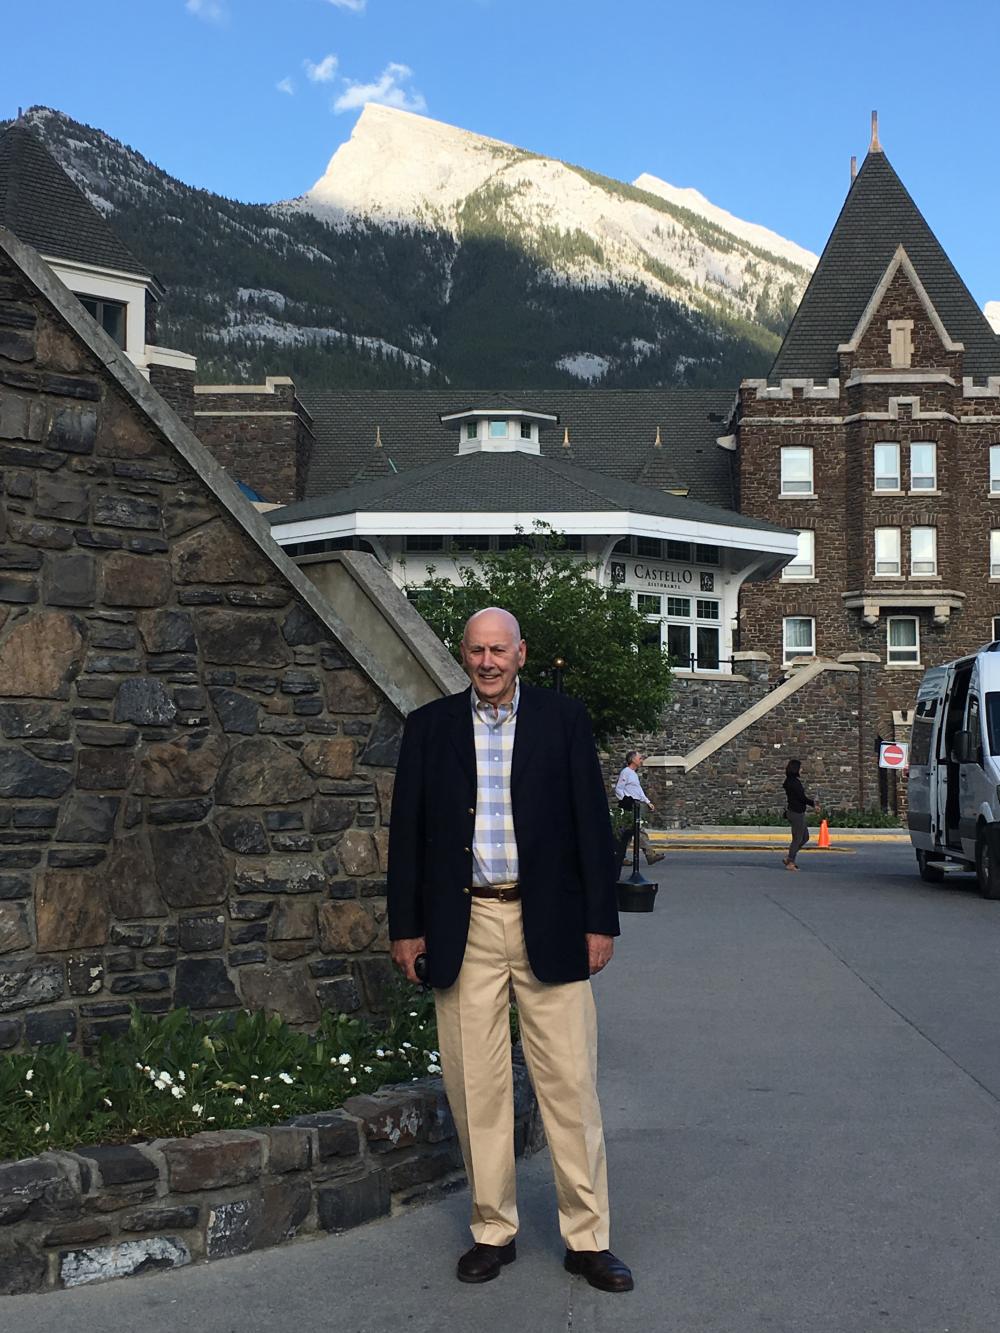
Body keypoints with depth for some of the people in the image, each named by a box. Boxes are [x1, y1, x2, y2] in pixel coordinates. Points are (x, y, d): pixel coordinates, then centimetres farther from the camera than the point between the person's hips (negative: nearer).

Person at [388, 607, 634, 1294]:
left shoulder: (563, 717, 3)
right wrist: (407, 926, 4)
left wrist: (601, 920, -2)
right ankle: (494, 1231, 21)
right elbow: (408, 830, 8)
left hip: (548, 924, -1)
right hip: (464, 927, 1)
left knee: (571, 1084, 1)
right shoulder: (430, 726, 6)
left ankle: (588, 1238, 13)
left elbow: (592, 820, 2)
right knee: (476, 1086, 7)